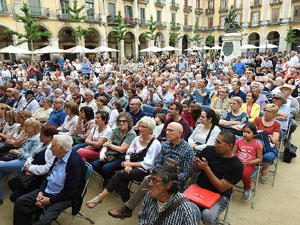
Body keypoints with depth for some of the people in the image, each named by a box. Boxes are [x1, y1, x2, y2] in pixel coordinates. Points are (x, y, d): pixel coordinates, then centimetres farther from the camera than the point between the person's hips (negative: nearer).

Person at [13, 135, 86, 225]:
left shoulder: (75, 162, -25)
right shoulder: (58, 157, 0)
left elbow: (70, 191, -22)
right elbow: (49, 176, 11)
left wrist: (50, 200, -16)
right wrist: (40, 192, -3)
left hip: (62, 197, -8)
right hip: (46, 191, 8)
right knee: (20, 202, 3)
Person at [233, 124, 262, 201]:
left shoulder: (257, 144, -4)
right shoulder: (239, 141, 4)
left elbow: (259, 159, -1)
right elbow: (233, 152, 11)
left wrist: (249, 162, -15)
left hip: (249, 164, -3)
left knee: (245, 174, -33)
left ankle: (247, 189, 3)